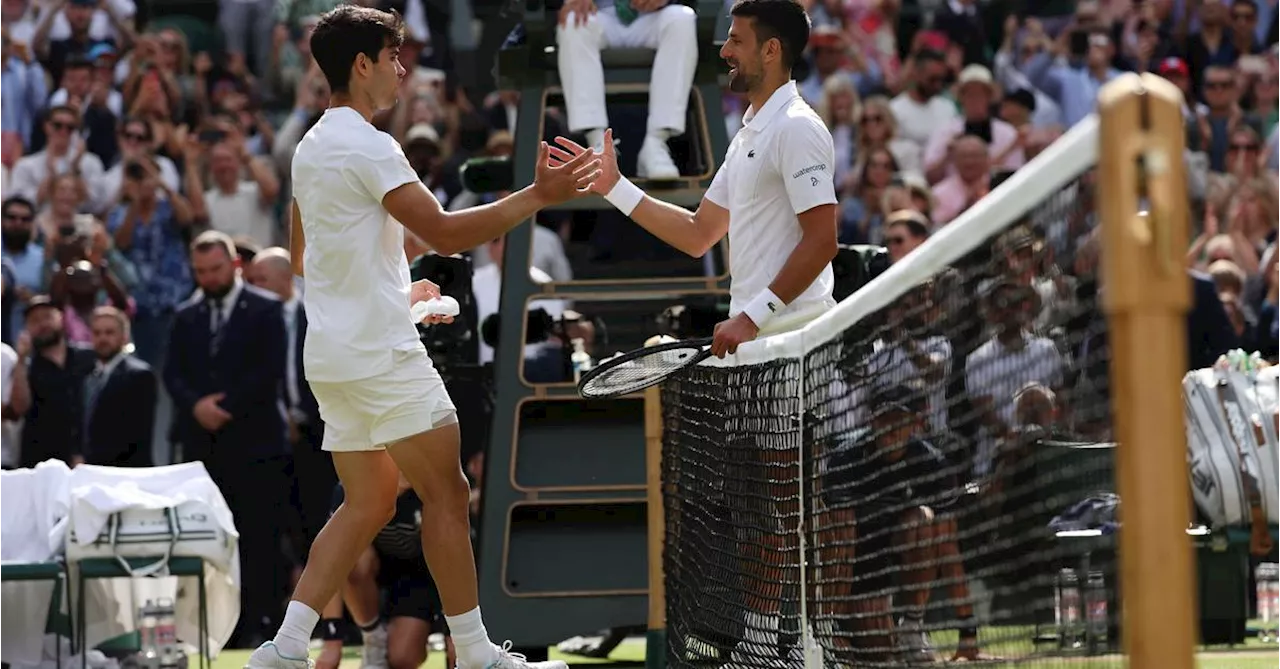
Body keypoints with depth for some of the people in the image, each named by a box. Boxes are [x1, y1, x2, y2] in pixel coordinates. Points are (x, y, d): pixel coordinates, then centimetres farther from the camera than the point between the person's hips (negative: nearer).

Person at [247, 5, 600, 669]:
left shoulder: (310, 149, 15)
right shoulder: (368, 147, -15)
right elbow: (445, 233, -19)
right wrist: (539, 195, -17)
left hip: (333, 357, 9)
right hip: (381, 355, -9)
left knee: (367, 504, 11)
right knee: (446, 493, -2)